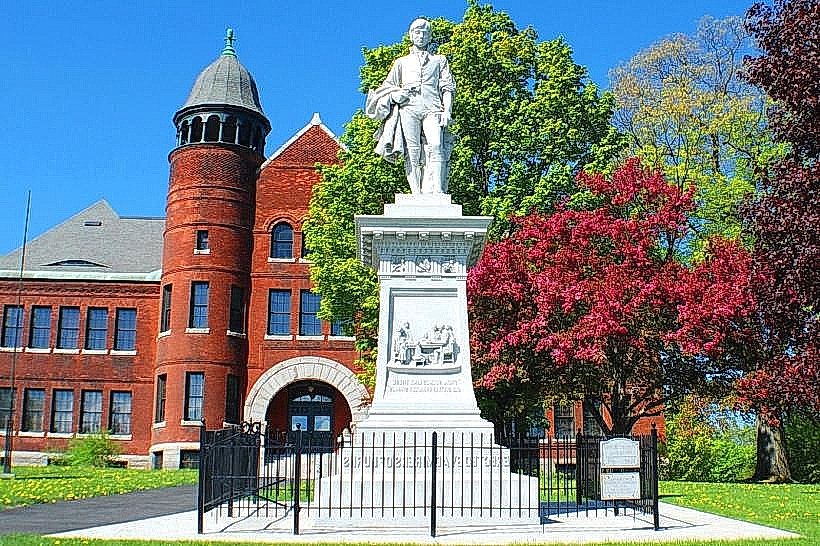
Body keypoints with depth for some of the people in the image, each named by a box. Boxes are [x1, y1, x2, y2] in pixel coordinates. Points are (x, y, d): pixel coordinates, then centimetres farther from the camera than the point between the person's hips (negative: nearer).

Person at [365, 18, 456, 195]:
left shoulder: (439, 60, 27)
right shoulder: (402, 62, 29)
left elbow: (448, 87, 16)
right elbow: (387, 86, 25)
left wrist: (447, 111, -1)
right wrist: (394, 94, 0)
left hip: (432, 109, -1)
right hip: (408, 108, 1)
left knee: (436, 147, -23)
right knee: (412, 151, -15)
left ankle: (437, 194, -35)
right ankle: (418, 195, -20)